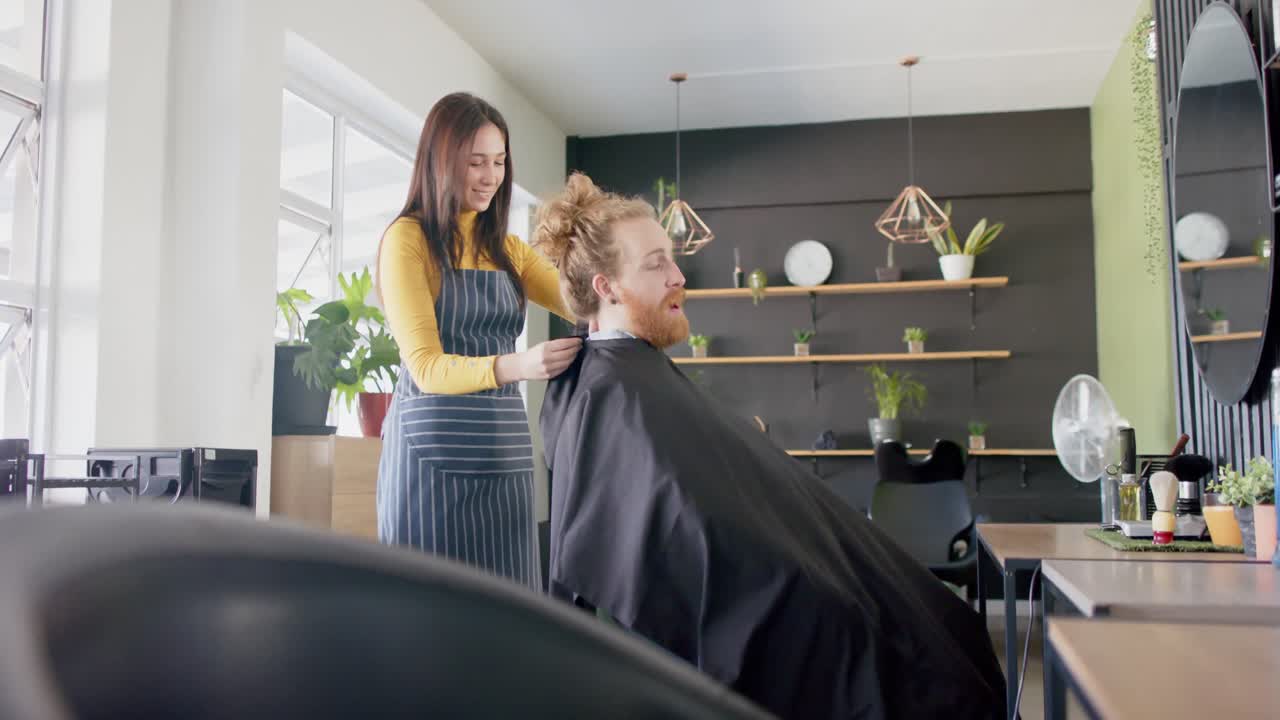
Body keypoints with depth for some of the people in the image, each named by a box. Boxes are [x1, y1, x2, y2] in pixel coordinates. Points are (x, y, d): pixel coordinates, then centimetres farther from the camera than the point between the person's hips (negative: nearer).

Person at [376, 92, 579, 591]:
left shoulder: (507, 249, 15)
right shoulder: (408, 238, -4)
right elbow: (426, 367, -12)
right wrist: (516, 366, -27)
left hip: (504, 454, 6)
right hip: (433, 453, -5)